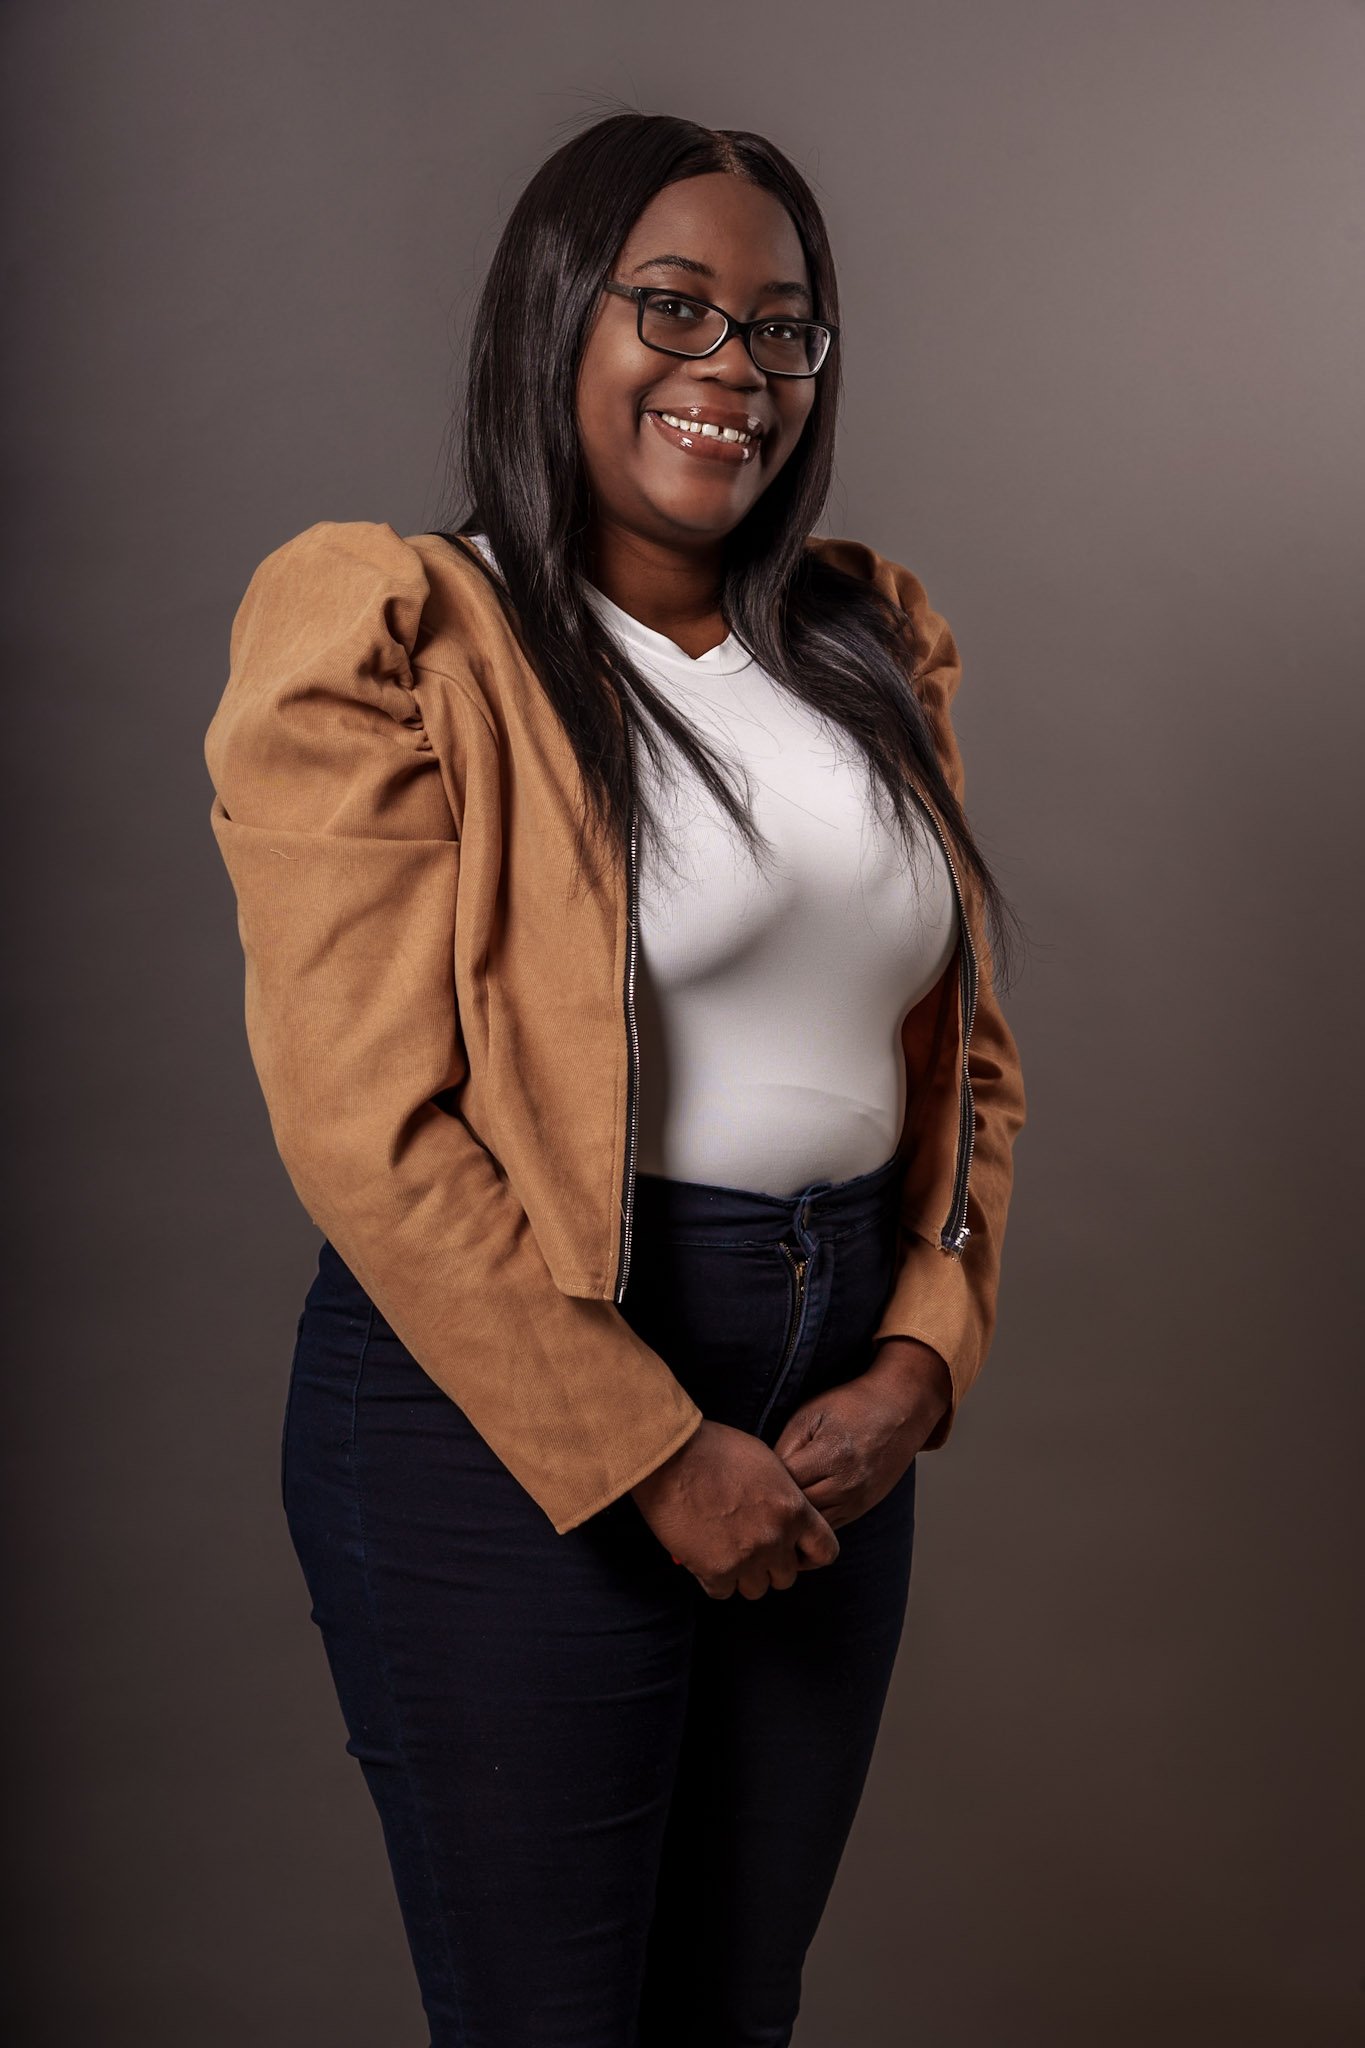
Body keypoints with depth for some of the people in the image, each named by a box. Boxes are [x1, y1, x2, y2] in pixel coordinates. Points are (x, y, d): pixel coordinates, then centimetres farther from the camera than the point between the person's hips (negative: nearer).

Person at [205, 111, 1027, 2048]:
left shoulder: (871, 641, 11)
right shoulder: (391, 634, -9)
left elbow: (971, 1049, 11)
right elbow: (370, 1128, -16)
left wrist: (920, 1362, -3)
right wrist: (653, 1454, -15)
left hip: (835, 1404, 6)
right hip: (509, 1410, -5)